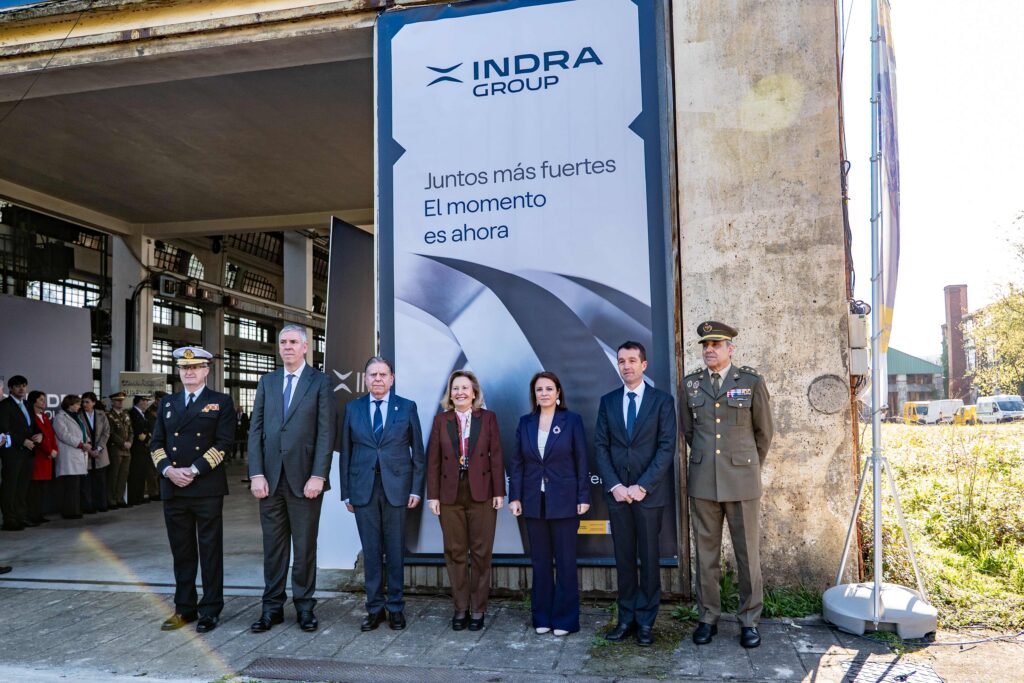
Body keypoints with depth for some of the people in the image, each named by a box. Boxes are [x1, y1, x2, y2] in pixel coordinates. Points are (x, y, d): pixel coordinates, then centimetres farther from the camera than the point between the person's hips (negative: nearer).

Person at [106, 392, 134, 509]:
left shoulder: (126, 415, 18)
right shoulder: (109, 416, -4)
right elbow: (111, 434, -12)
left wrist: (129, 442, -1)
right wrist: (123, 443, -13)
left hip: (126, 450, 7)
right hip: (115, 450, -7)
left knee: (123, 476, 8)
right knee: (113, 476, -3)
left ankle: (120, 499, 14)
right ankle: (111, 501, 2)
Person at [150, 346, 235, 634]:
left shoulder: (221, 402, 1)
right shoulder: (167, 404, 16)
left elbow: (224, 443, -7)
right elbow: (156, 443, 12)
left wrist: (194, 470, -14)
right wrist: (168, 469, -7)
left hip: (207, 488, -4)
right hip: (173, 489, 4)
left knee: (210, 551, 2)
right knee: (181, 551, 11)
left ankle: (210, 610, 12)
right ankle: (185, 608, 22)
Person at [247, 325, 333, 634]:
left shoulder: (320, 382, 0)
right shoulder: (267, 382, 12)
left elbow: (326, 432, -6)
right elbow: (255, 430, 7)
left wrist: (318, 476, -13)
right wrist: (256, 474, -3)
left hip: (304, 479, -3)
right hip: (270, 479, 3)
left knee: (305, 546, 7)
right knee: (273, 546, 10)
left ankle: (304, 606, 19)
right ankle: (272, 607, 20)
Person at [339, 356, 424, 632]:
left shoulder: (407, 407, 3)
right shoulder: (352, 409, 7)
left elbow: (417, 451, 4)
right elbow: (345, 453, 7)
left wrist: (416, 488, -1)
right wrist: (346, 492, 4)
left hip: (396, 487, -1)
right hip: (363, 488, 1)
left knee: (395, 550, 6)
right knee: (370, 550, 6)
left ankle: (395, 608, 18)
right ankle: (374, 608, 18)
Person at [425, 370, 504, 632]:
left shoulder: (488, 418, 3)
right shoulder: (441, 420, 5)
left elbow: (496, 456, 1)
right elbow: (433, 460, 4)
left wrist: (499, 492, -4)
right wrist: (433, 495, -1)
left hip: (481, 493, -1)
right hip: (450, 495, 1)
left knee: (481, 553, 4)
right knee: (455, 552, 6)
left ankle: (478, 610, 15)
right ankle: (460, 608, 17)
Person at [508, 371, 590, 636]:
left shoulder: (572, 420, -2)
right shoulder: (525, 422, 7)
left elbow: (582, 461, -2)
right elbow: (516, 462, 6)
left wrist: (583, 497, -7)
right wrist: (514, 496, 0)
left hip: (564, 502, -3)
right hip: (534, 502, 3)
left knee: (565, 561, 3)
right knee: (540, 561, 10)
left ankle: (565, 619, 14)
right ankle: (542, 617, 21)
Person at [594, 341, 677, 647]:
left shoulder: (662, 400, 0)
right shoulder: (608, 401, 8)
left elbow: (667, 447, -7)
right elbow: (600, 447, 6)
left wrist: (641, 487, -13)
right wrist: (614, 486, -7)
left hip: (650, 492, -2)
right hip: (617, 492, 3)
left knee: (648, 558, 5)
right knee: (623, 558, 9)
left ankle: (646, 622, 15)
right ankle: (626, 619, 18)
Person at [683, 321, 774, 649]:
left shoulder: (752, 382, -1)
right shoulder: (691, 384, 5)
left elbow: (764, 431, 8)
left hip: (742, 480, -2)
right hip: (703, 481, 2)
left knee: (748, 553, 5)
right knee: (706, 552, 8)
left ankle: (749, 620, 18)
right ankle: (708, 617, 20)